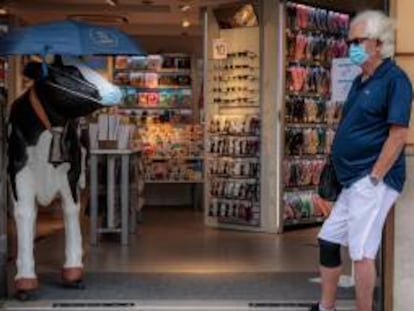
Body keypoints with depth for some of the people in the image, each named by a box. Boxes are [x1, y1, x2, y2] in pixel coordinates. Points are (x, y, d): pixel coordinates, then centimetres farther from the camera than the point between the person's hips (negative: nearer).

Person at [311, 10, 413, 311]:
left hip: (372, 182, -10)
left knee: (362, 251, -10)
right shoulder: (361, 80, 15)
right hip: (353, 181, 10)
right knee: (328, 240, 15)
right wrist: (339, 167, 14)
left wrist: (374, 177, -20)